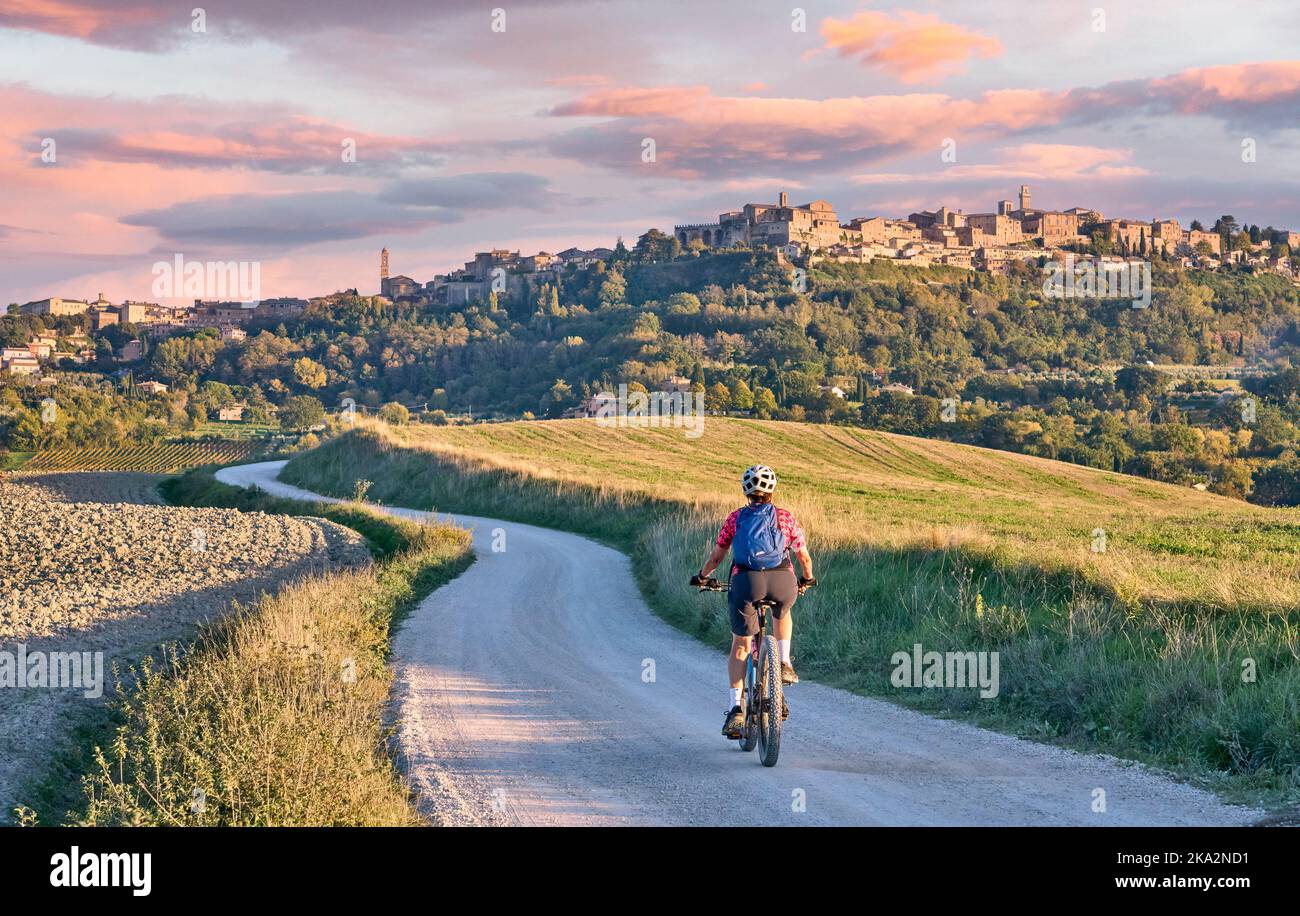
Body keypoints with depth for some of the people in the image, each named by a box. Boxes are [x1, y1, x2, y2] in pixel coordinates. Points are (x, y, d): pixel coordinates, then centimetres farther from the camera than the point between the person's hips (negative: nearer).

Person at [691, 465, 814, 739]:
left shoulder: (736, 518, 20)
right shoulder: (786, 517, 20)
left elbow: (716, 556, 22)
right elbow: (804, 556, 25)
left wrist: (702, 576, 40)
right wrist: (807, 580, 45)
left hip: (746, 581, 0)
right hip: (783, 581, 0)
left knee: (740, 646, 13)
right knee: (782, 613, 37)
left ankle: (735, 709, 4)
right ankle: (785, 664, 19)